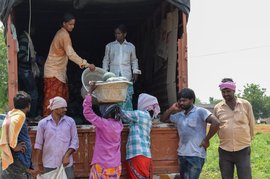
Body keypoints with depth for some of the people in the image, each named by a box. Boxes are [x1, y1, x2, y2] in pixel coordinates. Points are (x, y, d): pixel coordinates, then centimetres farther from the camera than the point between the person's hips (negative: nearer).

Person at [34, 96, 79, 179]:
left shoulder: (70, 121, 2)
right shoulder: (43, 123, 0)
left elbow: (75, 141, 2)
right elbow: (38, 144, 3)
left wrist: (67, 155, -11)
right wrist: (36, 164, 0)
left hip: (66, 164, 1)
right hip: (49, 164, 0)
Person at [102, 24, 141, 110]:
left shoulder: (131, 46, 12)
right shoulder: (109, 46, 11)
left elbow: (134, 60, 18)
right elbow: (106, 60, 14)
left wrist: (135, 72, 7)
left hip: (127, 77, 0)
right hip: (113, 77, 0)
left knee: (127, 98, -6)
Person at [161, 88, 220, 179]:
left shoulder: (200, 111, -10)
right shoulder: (179, 115, 11)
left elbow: (216, 123, -20)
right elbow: (163, 119, 22)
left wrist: (206, 140, -15)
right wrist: (171, 109, 5)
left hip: (196, 155, -7)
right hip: (182, 154, 7)